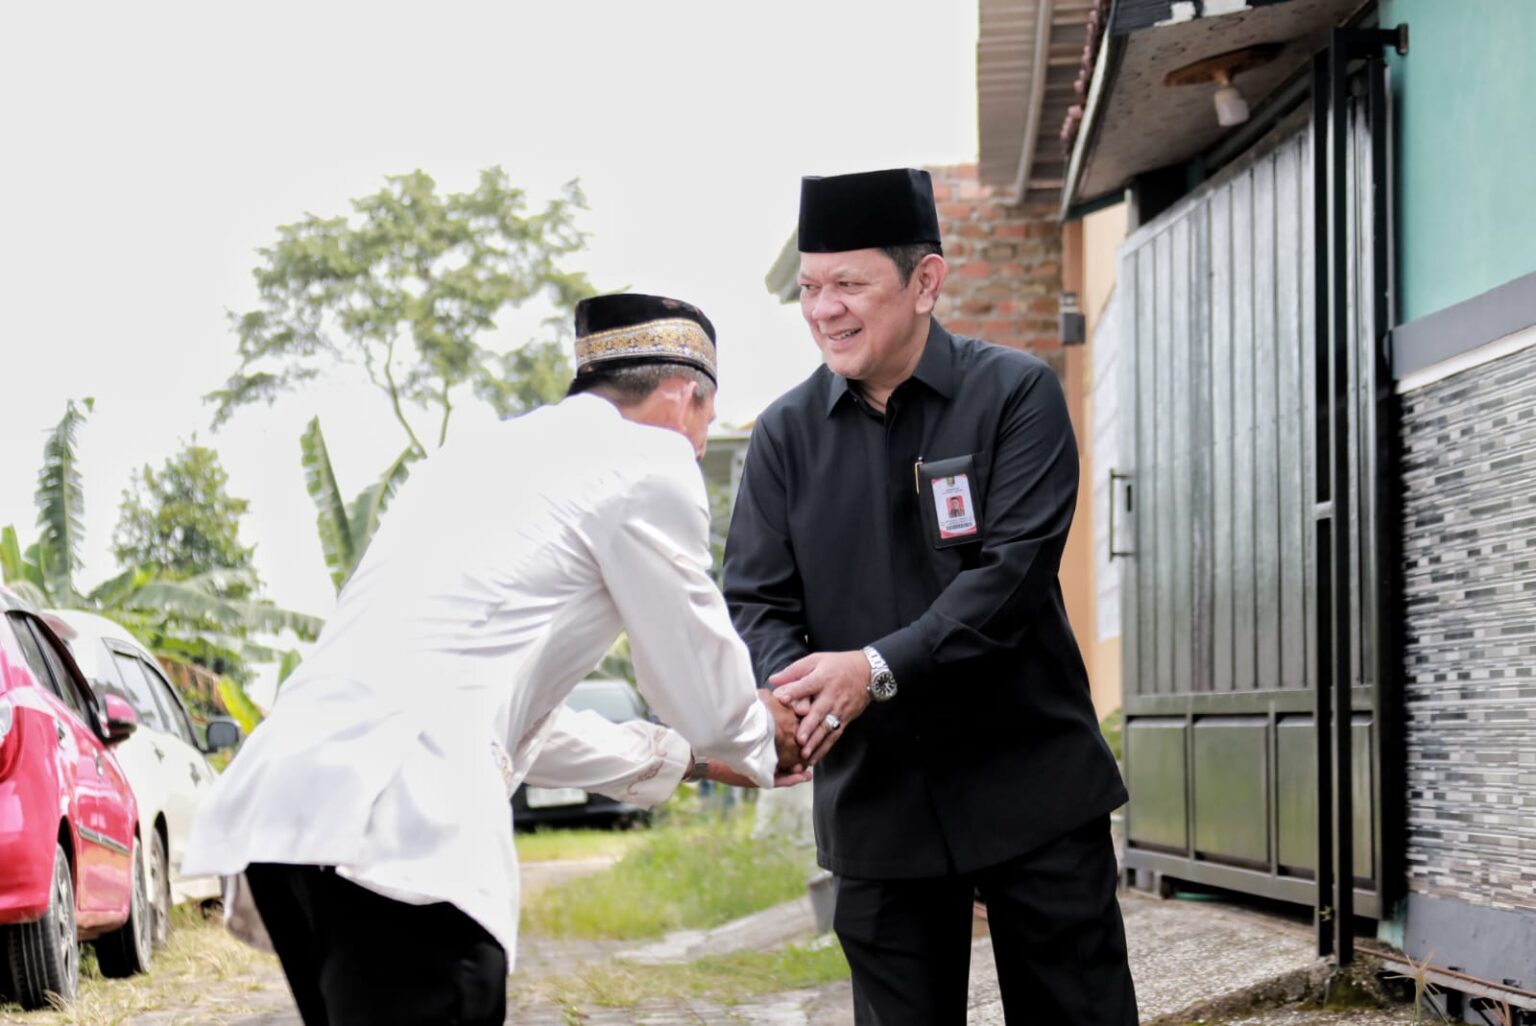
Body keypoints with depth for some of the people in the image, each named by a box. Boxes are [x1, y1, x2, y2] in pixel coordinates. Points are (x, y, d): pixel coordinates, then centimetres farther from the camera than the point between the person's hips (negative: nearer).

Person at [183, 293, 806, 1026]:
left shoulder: (485, 456, 29)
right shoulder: (648, 460, 4)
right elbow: (709, 697, 10)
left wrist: (683, 758, 44)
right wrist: (765, 741, 32)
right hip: (399, 820, -9)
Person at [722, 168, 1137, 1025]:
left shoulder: (1016, 395, -5)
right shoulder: (787, 433, 5)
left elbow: (1015, 573, -15)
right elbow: (756, 599, 0)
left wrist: (878, 669, -25)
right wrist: (792, 693, -22)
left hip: (1030, 787, -3)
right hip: (875, 807, 3)